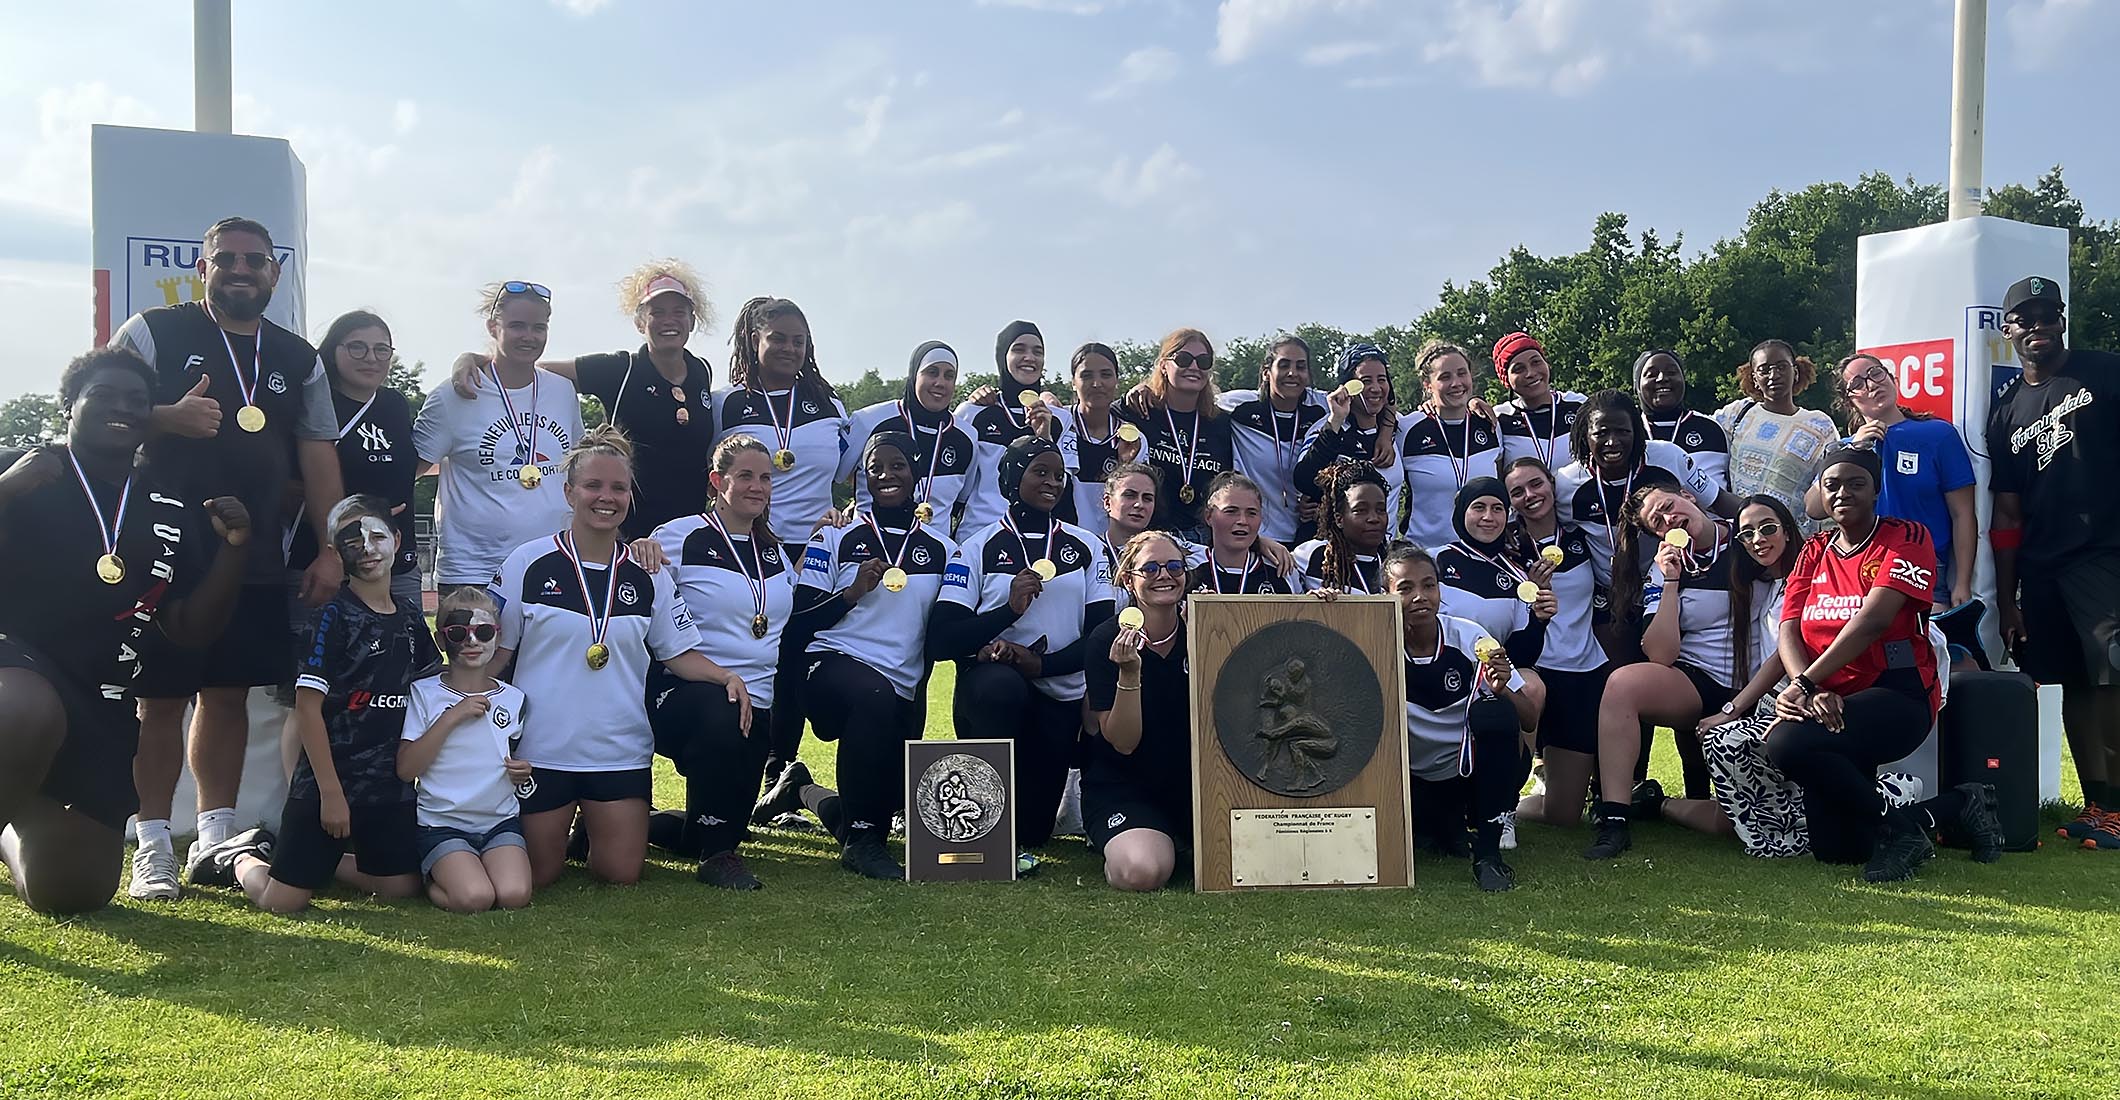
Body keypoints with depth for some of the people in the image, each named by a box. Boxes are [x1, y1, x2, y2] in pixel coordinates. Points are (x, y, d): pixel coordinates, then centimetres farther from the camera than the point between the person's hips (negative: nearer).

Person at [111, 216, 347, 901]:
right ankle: (153, 845, 6)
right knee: (161, 698, -2)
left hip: (256, 562, 4)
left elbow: (318, 458, 11)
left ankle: (217, 832, 19)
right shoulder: (153, 333, 2)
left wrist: (330, 550, 4)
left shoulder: (298, 361, 13)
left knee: (230, 694, 9)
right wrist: (169, 417, -22)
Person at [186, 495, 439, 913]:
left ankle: (300, 855, 25)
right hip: (328, 780, -6)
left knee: (402, 886, 5)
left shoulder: (410, 617, 8)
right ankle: (240, 858, 24)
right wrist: (331, 792, -15)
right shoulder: (335, 616, -10)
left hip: (390, 783, 6)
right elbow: (307, 706, -13)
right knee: (282, 901, -8)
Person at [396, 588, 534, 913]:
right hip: (443, 822, -3)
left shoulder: (513, 699, 8)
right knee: (475, 898, -26)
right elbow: (405, 770, -9)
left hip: (501, 821, 3)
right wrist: (451, 718, -16)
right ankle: (433, 877, 7)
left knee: (514, 895, -23)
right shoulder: (424, 694, -1)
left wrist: (523, 772, -2)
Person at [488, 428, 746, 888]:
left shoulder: (649, 574, 4)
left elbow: (679, 653, 6)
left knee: (621, 874, 3)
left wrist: (726, 675, -12)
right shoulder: (529, 562, -2)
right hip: (542, 748, -2)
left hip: (620, 749, 2)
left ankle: (591, 829, 35)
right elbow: (494, 652, 2)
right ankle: (555, 828, 37)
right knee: (537, 878, 4)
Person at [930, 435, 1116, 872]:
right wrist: (1009, 609, -23)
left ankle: (1022, 837, 36)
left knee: (1035, 829, -5)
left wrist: (1039, 663, -17)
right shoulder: (979, 548, 1)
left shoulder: (1087, 547, 9)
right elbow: (943, 641, -8)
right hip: (990, 681, -3)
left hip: (1061, 694, 3)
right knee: (1003, 687, -40)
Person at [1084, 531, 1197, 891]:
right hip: (1122, 788, -3)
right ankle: (1120, 843, 6)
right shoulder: (1105, 641, -11)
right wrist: (1129, 673, -29)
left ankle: (1181, 840, 12)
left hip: (1193, 783, 4)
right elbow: (1123, 743, -14)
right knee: (1142, 872, -30)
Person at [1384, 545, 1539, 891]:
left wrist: (1502, 690, -36)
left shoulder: (1469, 637, -13)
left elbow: (1530, 720, -13)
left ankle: (1488, 853, -23)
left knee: (1492, 711, -31)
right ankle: (1447, 829, 9)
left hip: (1479, 771, -2)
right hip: (1419, 783, 2)